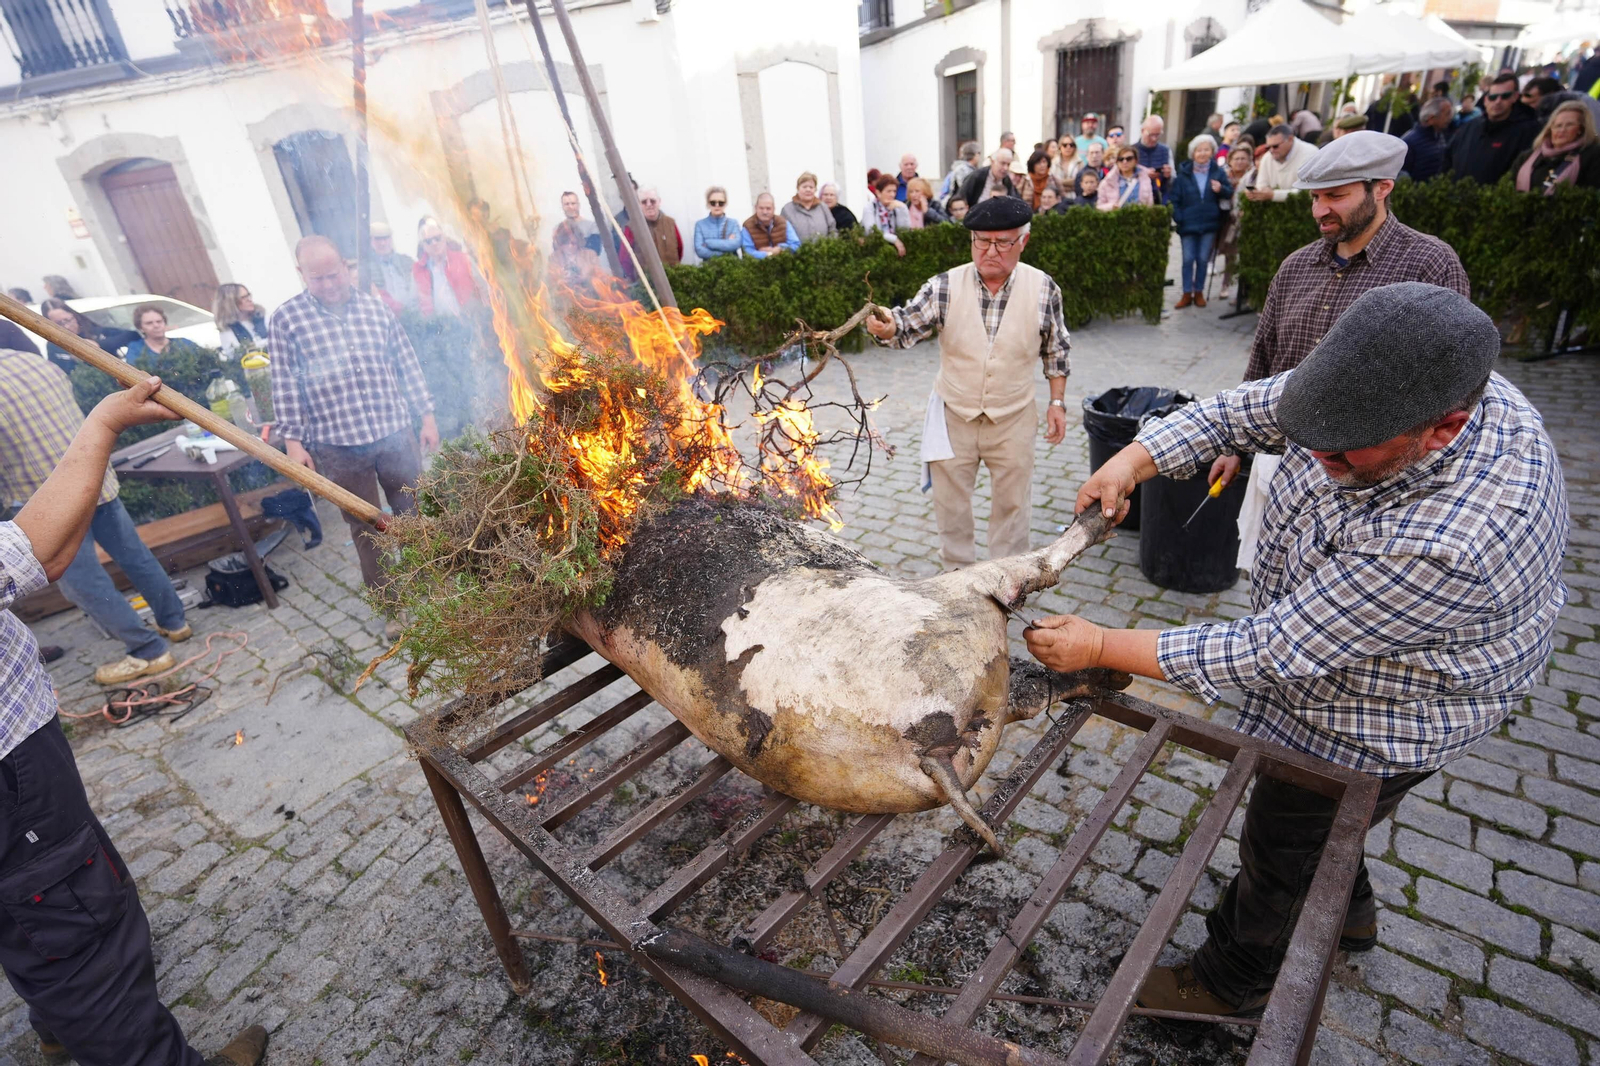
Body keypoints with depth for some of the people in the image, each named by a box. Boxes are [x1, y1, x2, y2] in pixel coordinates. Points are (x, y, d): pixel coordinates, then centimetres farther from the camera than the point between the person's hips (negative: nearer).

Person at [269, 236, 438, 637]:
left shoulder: (375, 308, 5)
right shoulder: (285, 319, -1)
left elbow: (407, 366, 9)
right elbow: (286, 386, -1)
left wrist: (427, 416, 7)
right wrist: (293, 442, -4)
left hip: (396, 435, 2)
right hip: (338, 446, -2)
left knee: (413, 515, 13)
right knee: (366, 529, 7)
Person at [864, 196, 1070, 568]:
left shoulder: (1043, 289, -9)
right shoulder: (944, 286, -13)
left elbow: (1055, 351, 2)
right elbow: (908, 327, -16)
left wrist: (1057, 402, 2)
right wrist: (887, 328, -38)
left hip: (1012, 419, 0)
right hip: (954, 415, 0)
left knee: (1012, 502, 15)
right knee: (950, 501, 14)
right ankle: (959, 570, 37)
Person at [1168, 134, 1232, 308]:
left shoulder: (1218, 172, 1)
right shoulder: (1183, 173, -2)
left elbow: (1230, 192, 1)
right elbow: (1173, 198, -4)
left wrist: (1221, 189, -21)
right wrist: (1178, 218, -12)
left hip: (1209, 224, 1)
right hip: (1188, 224, -1)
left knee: (1203, 259, 7)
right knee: (1188, 259, 3)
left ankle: (1199, 292, 17)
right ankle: (1187, 294, 10)